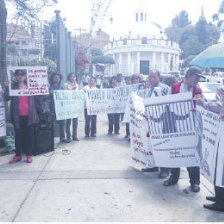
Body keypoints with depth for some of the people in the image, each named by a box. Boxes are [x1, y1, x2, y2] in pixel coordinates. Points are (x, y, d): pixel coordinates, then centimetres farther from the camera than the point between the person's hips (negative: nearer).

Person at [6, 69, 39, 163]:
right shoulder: (13, 87, 8)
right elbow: (7, 98, -2)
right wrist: (7, 87, -14)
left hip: (29, 115, 0)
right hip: (18, 116, 0)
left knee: (29, 135, 3)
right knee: (18, 135, 5)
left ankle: (29, 155, 11)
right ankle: (18, 155, 13)